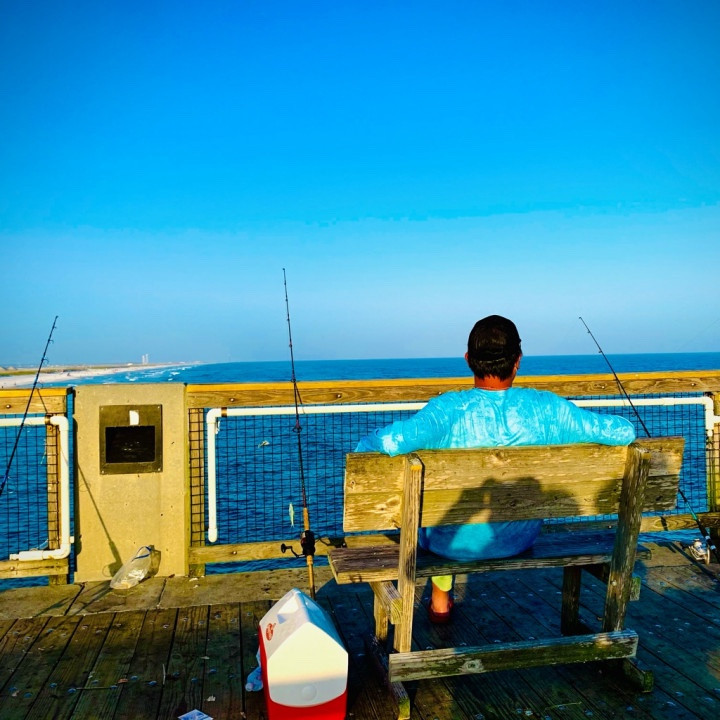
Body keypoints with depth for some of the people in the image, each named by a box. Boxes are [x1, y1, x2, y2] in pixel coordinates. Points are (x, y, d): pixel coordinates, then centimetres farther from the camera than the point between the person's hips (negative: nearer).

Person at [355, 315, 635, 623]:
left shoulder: (448, 410, -28)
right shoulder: (546, 409, -19)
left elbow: (390, 442, -42)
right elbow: (624, 431, -12)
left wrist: (365, 445, -19)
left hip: (454, 543, -3)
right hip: (520, 540, 3)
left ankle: (440, 601, 47)